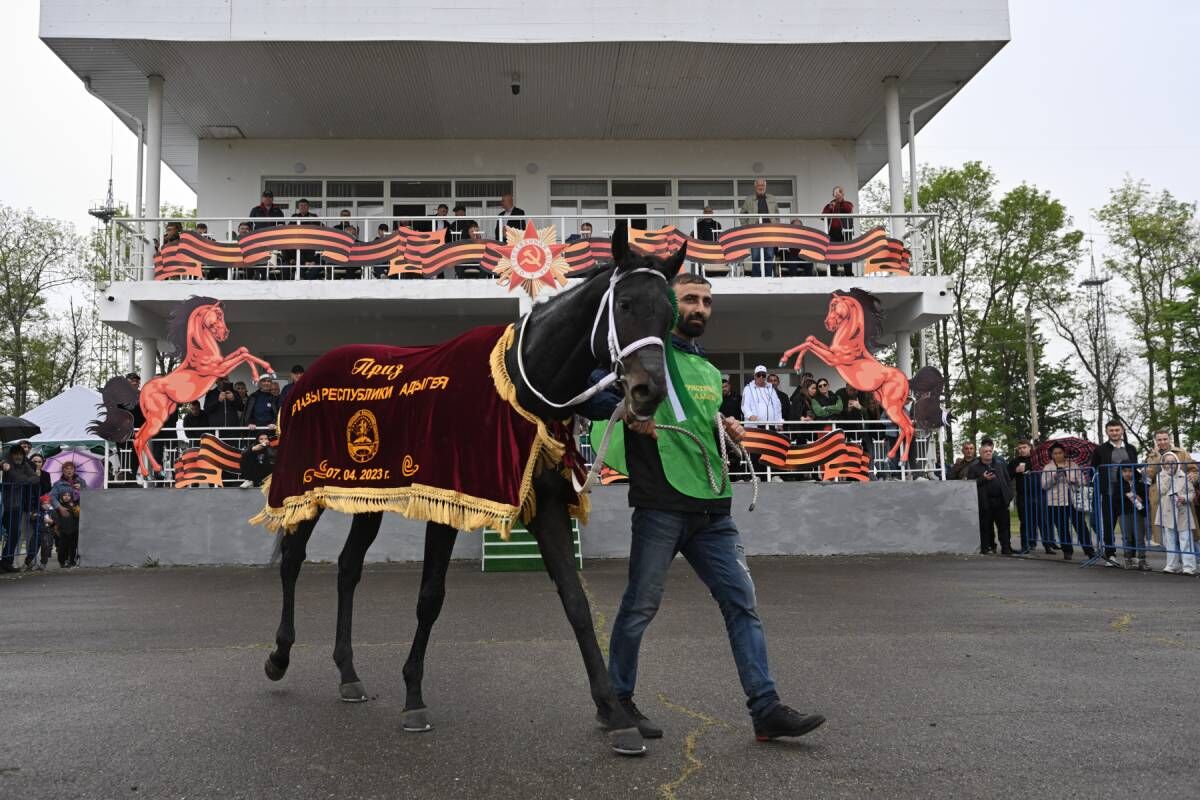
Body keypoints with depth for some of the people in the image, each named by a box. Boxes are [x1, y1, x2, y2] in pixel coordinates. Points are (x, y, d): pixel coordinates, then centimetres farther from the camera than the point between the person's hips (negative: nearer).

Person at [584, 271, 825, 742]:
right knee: (641, 606, 3)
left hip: (713, 509, 7)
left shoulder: (711, 373, 22)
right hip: (661, 505, -7)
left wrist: (730, 435, 10)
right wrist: (626, 410, -26)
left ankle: (766, 708, 7)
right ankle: (617, 700, 20)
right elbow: (590, 397, -9)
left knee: (742, 602, 3)